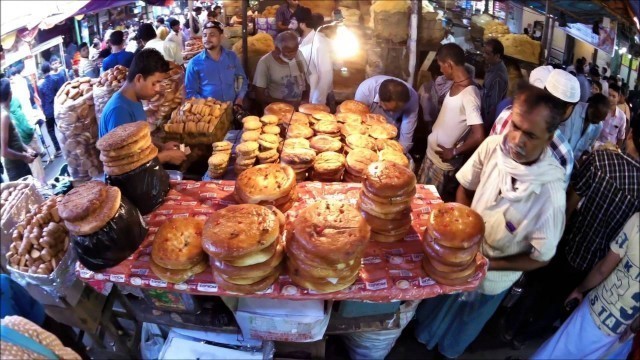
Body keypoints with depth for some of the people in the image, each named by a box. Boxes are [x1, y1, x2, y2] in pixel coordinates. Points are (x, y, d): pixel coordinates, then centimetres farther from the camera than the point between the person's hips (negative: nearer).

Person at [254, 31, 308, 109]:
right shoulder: (265, 62, -11)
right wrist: (287, 103, -14)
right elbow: (260, 95, -8)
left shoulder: (298, 55, 1)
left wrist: (305, 102, -5)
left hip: (299, 107, 1)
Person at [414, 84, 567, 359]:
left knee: (461, 326, 28)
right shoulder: (492, 146, -25)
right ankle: (424, 335, 63)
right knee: (436, 307, 31)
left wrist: (487, 264, -22)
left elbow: (541, 257, -20)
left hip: (493, 278, -2)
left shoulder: (551, 194, -35)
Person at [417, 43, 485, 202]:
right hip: (432, 153, 9)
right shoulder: (456, 85, 2)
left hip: (444, 161, -9)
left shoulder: (469, 95, -27)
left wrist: (454, 152, -18)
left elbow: (478, 137, -31)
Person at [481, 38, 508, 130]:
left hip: (491, 119, -8)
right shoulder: (493, 66, -1)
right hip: (486, 112, 9)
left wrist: (486, 124, -19)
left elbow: (495, 105, -24)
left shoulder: (498, 76, -29)